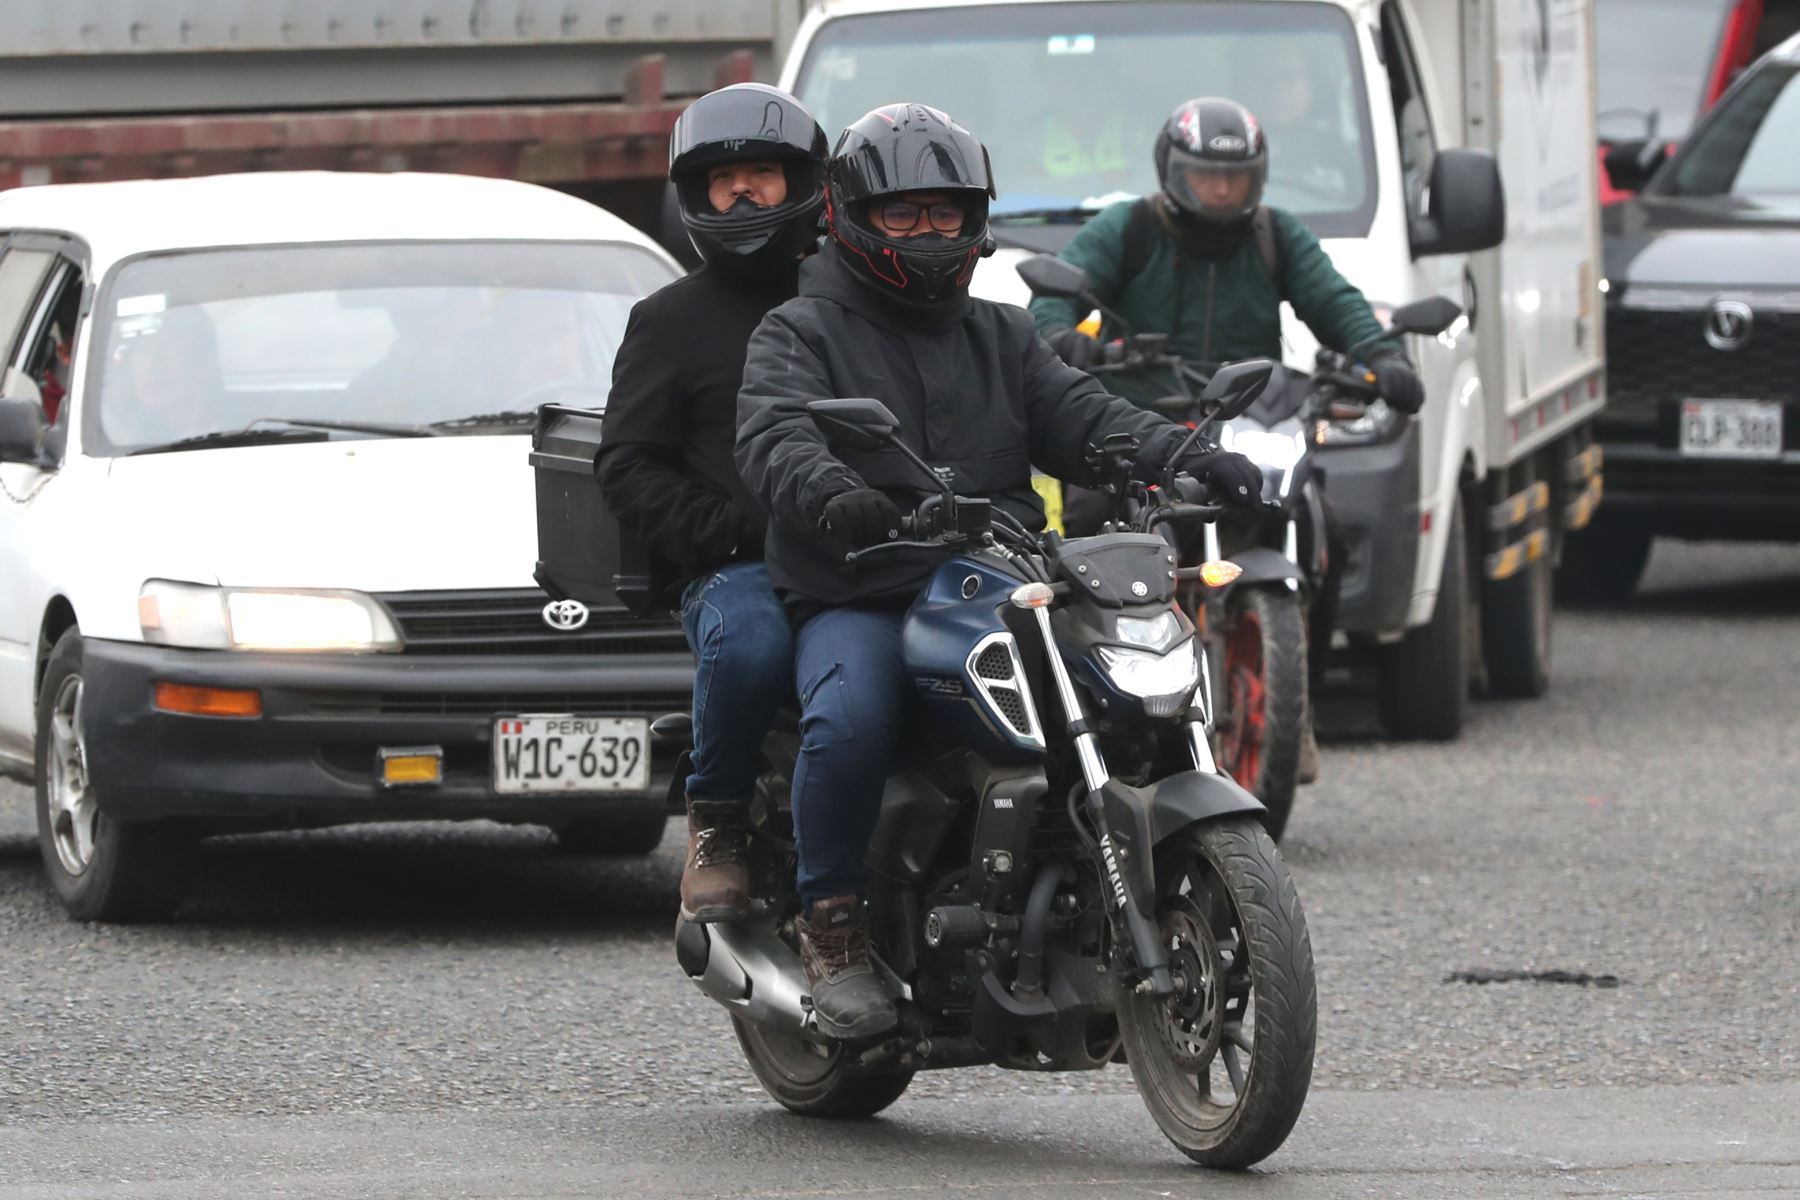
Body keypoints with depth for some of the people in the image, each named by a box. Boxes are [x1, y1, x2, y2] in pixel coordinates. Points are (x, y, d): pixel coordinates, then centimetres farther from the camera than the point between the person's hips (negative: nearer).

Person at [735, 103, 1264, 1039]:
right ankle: (832, 921, -17)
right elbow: (774, 434, -13)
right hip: (856, 601, -4)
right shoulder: (801, 334, 8)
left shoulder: (1001, 338, 23)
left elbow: (1080, 417, 9)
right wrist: (829, 494, -37)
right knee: (850, 723, -35)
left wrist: (1187, 459, -12)